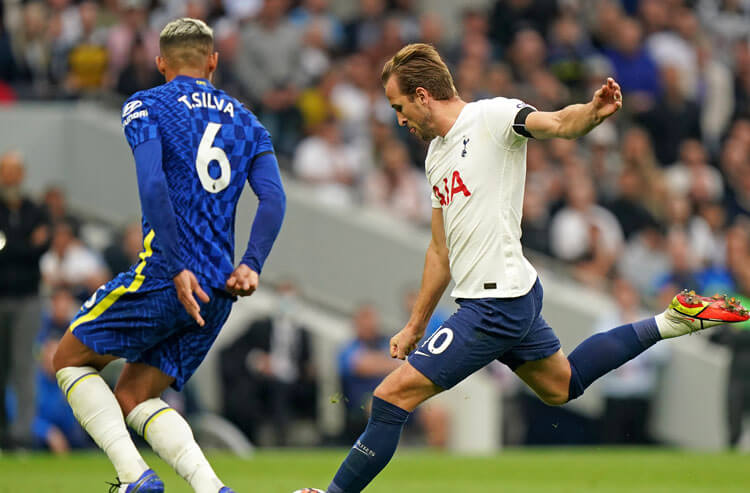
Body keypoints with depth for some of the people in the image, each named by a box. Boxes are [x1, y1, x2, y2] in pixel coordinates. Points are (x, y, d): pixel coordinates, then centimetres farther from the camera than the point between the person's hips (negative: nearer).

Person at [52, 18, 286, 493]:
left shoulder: (145, 107, 1)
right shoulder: (246, 121, 16)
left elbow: (152, 185, -16)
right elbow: (273, 199, 1)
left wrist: (177, 269, -16)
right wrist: (251, 266, -8)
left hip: (163, 278, -6)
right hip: (219, 292, 6)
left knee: (71, 360, 13)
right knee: (132, 399, 15)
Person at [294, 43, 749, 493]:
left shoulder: (491, 117, -12)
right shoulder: (437, 155, 15)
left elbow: (558, 123, -30)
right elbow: (442, 248, 22)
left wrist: (592, 112, -53)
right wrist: (416, 326, 24)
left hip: (497, 302, -10)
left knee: (393, 395, -10)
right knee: (562, 385, 27)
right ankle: (673, 321, 30)